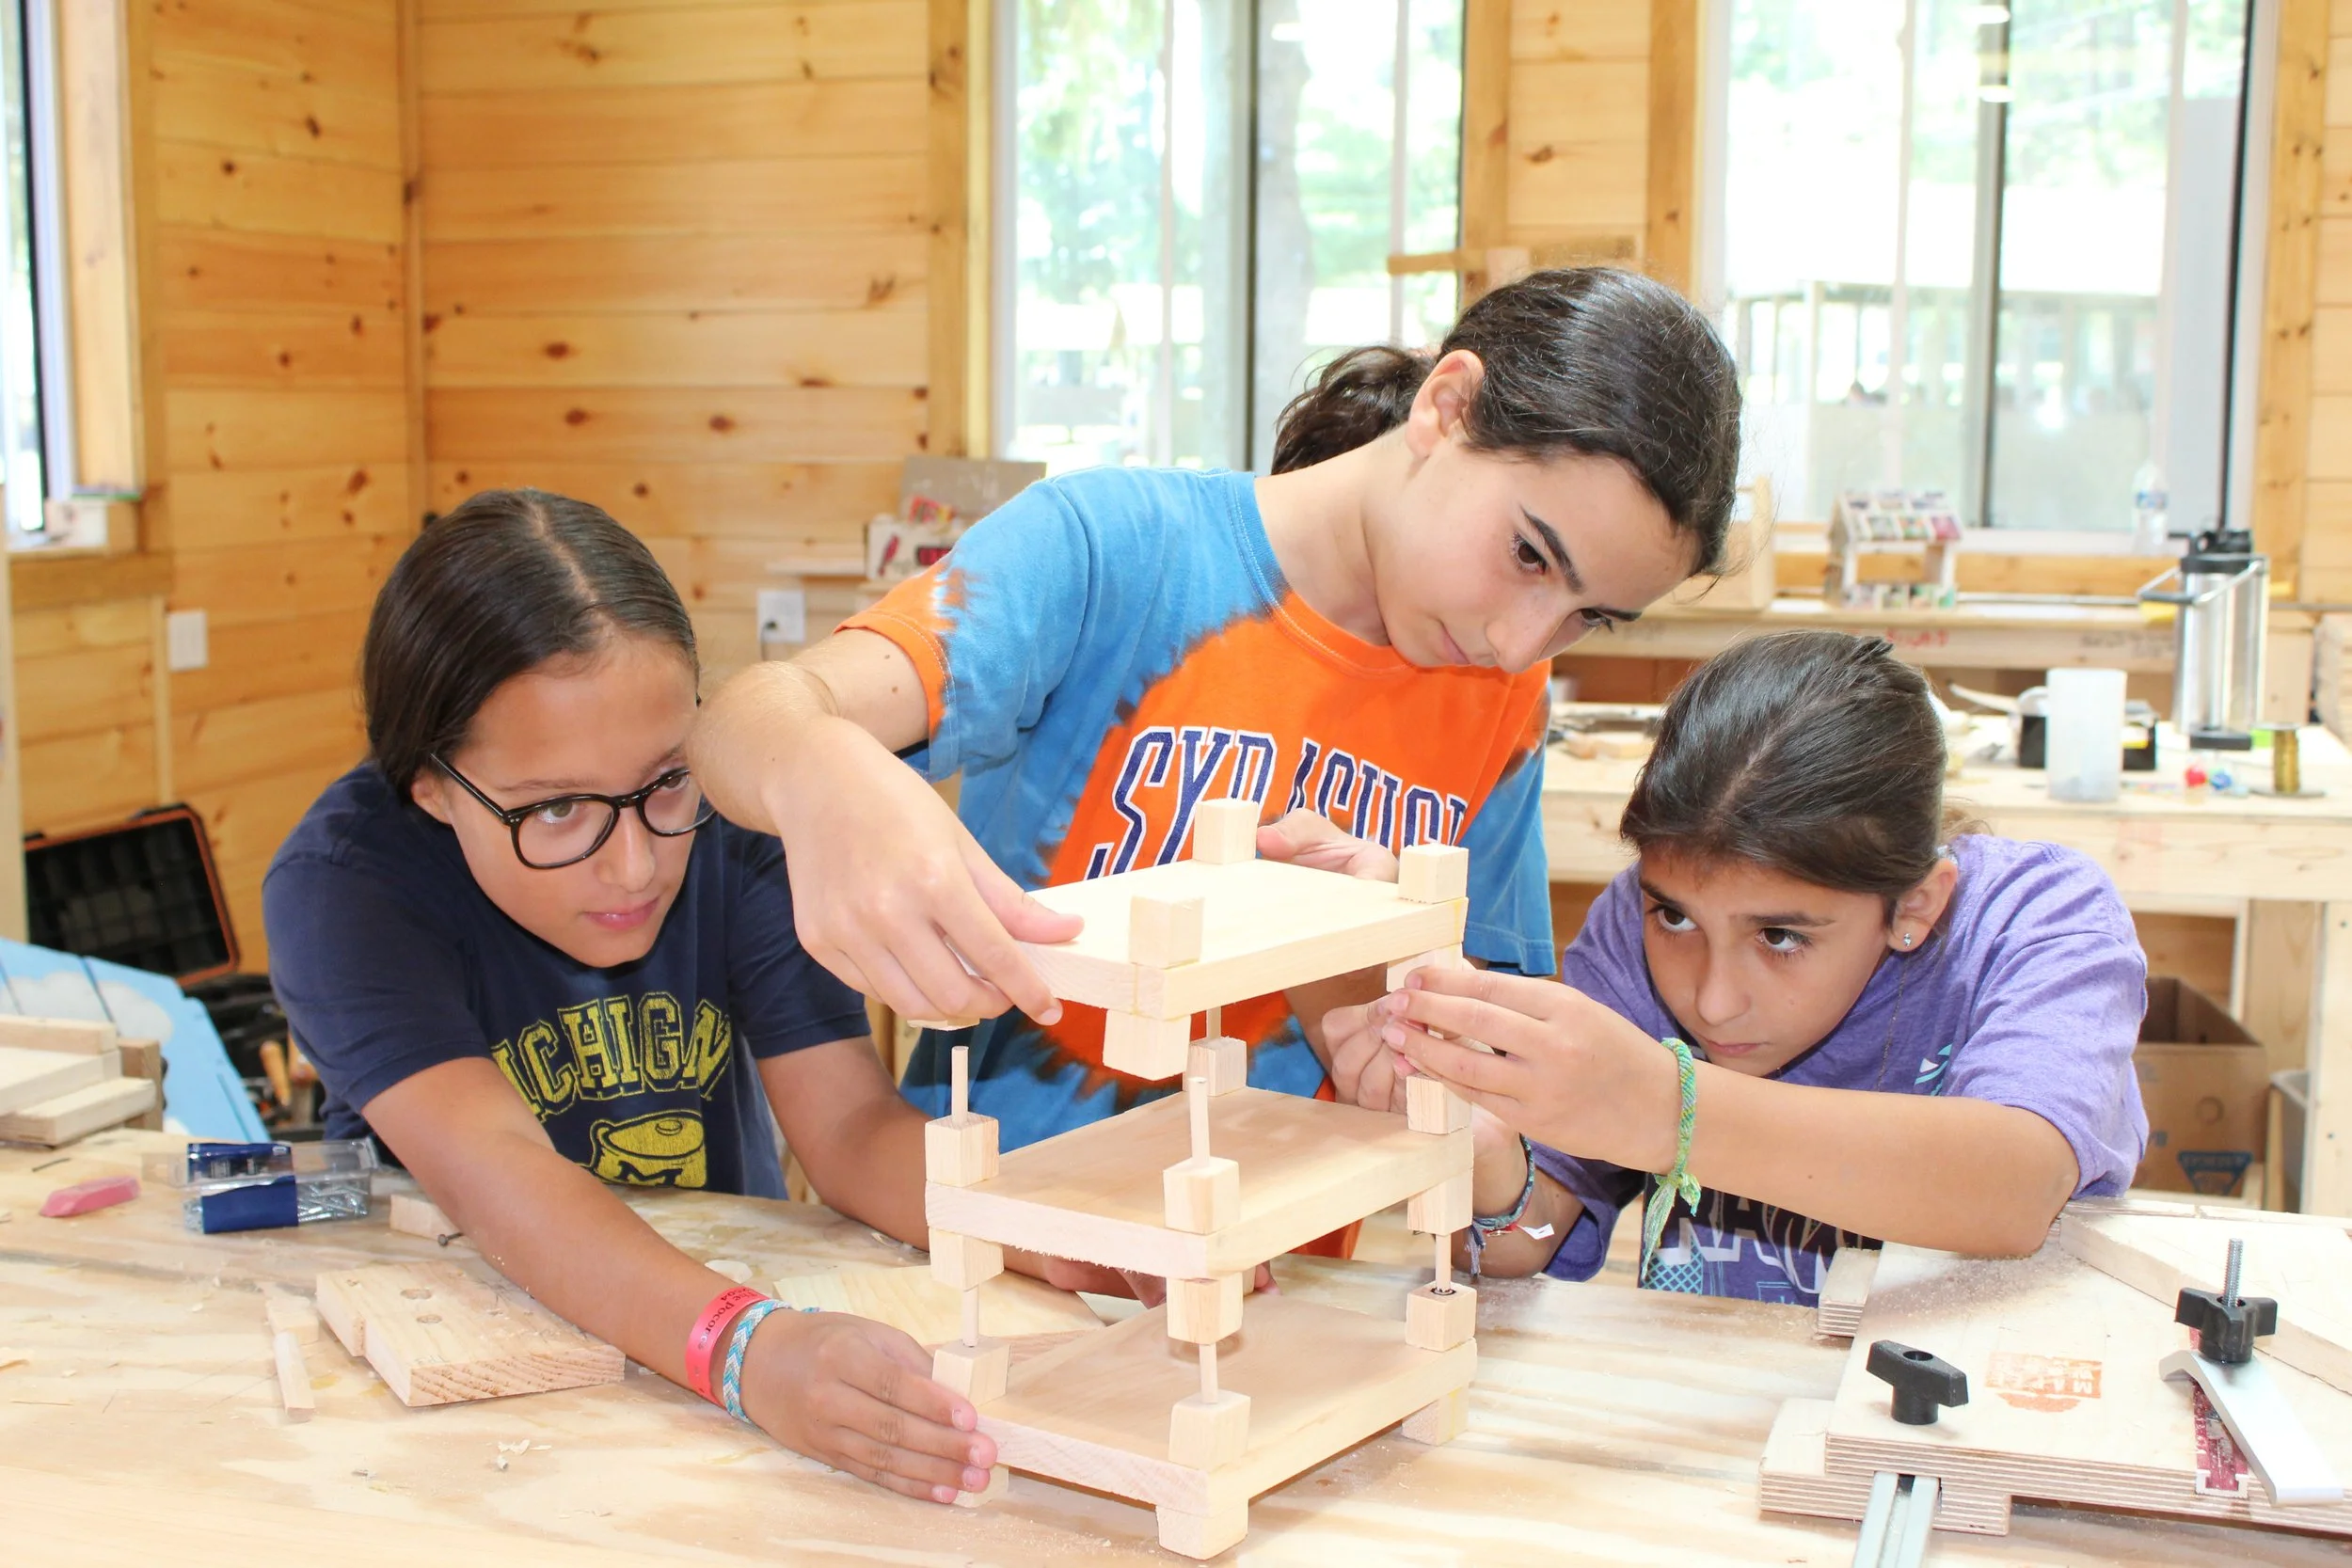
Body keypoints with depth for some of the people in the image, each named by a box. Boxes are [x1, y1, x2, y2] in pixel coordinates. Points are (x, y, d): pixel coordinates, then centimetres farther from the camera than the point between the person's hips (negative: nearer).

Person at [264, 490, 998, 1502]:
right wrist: (744, 1351, -48)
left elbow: (852, 1127, -16)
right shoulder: (342, 885, -19)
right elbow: (485, 1165, -32)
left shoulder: (732, 831, -11)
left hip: (727, 1278, 3)